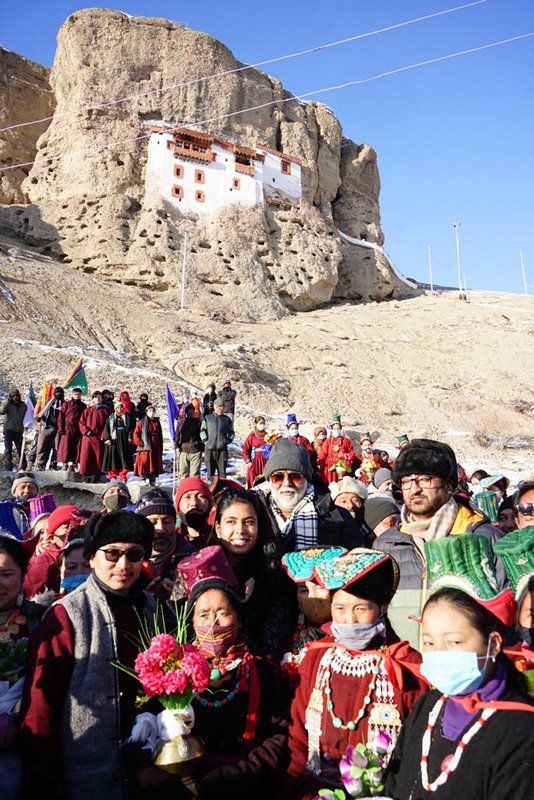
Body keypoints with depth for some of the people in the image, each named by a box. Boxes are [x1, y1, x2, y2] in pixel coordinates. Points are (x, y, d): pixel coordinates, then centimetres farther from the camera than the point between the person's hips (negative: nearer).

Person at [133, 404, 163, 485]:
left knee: (154, 465, 6)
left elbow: (160, 436, 18)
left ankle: (152, 481, 14)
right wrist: (140, 443, -12)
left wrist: (161, 447, 14)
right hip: (145, 447, -5)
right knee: (143, 463, -8)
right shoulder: (141, 422, 0)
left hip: (155, 448, 5)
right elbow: (135, 434, -3)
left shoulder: (157, 422, 15)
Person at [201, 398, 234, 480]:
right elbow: (202, 430, 10)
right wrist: (205, 440, -2)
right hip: (209, 449, -1)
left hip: (222, 449, 1)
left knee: (222, 471, 0)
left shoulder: (227, 419, 13)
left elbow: (231, 433, 19)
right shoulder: (207, 418, 10)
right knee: (210, 471, 2)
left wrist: (228, 440, 4)